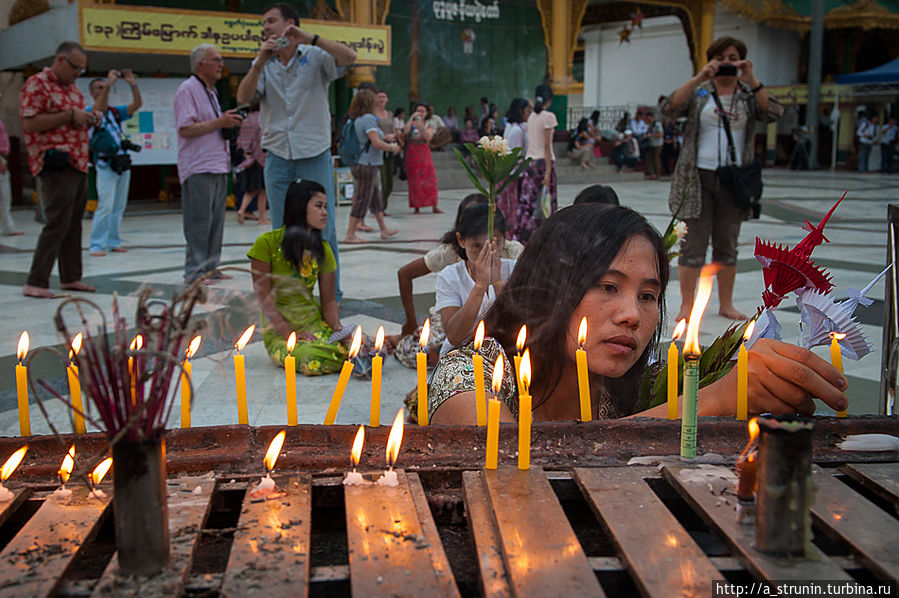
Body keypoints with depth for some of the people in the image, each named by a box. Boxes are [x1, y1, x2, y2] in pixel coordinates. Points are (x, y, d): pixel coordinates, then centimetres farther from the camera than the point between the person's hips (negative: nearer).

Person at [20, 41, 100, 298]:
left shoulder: (72, 87, 20)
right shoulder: (37, 84, -7)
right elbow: (29, 124, -16)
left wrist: (89, 120, 10)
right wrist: (69, 116, -17)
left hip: (78, 164, 9)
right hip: (56, 164, -9)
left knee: (73, 224, 12)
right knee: (58, 223, -13)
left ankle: (70, 277, 20)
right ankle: (35, 283, -10)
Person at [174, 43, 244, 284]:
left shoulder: (211, 91, 21)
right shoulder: (188, 89, -8)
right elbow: (185, 129, -18)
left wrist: (229, 124, 11)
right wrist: (219, 122, -17)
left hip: (218, 167, 9)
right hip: (198, 168, -9)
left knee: (215, 221, 10)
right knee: (198, 222, -8)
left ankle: (210, 267, 17)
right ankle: (195, 271, -4)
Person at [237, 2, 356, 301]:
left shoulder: (315, 58, 1)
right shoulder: (263, 65, 11)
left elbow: (349, 57, -17)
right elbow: (243, 97, -3)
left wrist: (308, 38, -21)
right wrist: (261, 61, -13)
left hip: (315, 156, -3)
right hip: (277, 157, 3)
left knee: (324, 229, -2)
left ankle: (331, 296, 7)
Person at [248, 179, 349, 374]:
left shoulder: (322, 248, 8)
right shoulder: (267, 243, -8)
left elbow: (329, 300, 6)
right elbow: (263, 297, -10)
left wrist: (337, 326, -15)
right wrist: (290, 333, -18)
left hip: (315, 322, 4)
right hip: (278, 328, -4)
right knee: (312, 359, -35)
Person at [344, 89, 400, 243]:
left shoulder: (356, 119, 10)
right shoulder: (368, 118, -17)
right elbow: (377, 143, -23)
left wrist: (388, 144, 20)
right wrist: (392, 148, -7)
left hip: (359, 165, 9)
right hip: (367, 166, -9)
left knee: (375, 198, 18)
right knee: (362, 200, -4)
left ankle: (384, 229, 29)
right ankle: (350, 235, -1)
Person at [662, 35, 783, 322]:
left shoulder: (749, 94, 9)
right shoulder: (699, 93, 6)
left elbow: (773, 114, -9)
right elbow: (669, 108, -12)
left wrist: (752, 81, -17)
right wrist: (698, 79, -19)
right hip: (698, 177, -2)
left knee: (727, 243, 10)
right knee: (693, 242, -4)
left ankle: (726, 303, 20)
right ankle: (686, 305, 3)